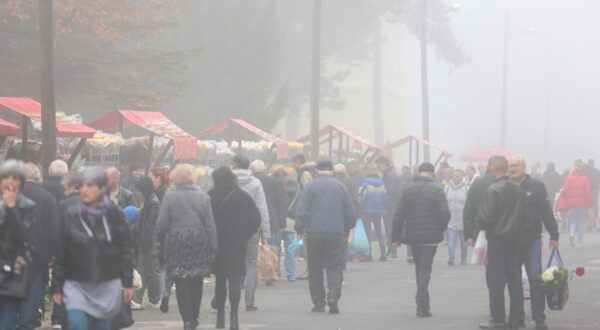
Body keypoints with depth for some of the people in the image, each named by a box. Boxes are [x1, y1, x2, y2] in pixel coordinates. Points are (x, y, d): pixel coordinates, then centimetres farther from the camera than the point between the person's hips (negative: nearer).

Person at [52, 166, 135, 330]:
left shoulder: (113, 214, -3)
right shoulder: (71, 216, -2)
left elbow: (125, 250, 1)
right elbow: (61, 255, 2)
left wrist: (128, 283, -2)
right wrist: (57, 287, 2)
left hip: (107, 286, 0)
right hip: (77, 286, 0)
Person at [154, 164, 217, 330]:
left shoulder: (170, 196, -7)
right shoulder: (203, 196, 0)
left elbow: (162, 223, -7)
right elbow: (210, 225, 0)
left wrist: (157, 238, 11)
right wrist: (213, 249, 4)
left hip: (177, 243, -2)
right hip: (199, 243, 2)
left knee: (182, 283, 1)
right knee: (196, 282, 15)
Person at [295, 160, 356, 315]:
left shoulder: (310, 186, 2)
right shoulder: (340, 186, 5)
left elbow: (301, 211, -4)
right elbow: (351, 212, 8)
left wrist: (299, 229, 3)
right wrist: (347, 229, 22)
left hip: (314, 233, 0)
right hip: (336, 233, 0)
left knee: (315, 269, 8)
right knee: (335, 266, 1)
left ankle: (318, 303, 8)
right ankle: (333, 296, -20)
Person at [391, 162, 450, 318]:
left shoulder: (408, 189, 3)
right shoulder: (436, 189, -8)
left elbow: (399, 214, 2)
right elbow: (445, 213, -15)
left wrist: (396, 236, 6)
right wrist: (442, 228, 4)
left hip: (412, 235, 4)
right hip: (430, 236, -4)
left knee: (419, 268, 17)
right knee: (425, 269, -1)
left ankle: (422, 304, 22)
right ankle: (422, 306, -9)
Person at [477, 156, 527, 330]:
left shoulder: (493, 190, -15)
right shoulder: (519, 190, 4)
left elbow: (487, 217, -17)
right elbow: (525, 215, 7)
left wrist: (481, 224, 3)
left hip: (497, 238, -6)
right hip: (515, 240, 6)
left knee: (496, 280, -1)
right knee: (515, 279, 9)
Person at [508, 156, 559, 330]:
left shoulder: (536, 186, -1)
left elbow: (547, 212, 0)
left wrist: (554, 235, -2)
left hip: (532, 239, -2)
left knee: (535, 278, -4)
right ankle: (518, 316, 17)